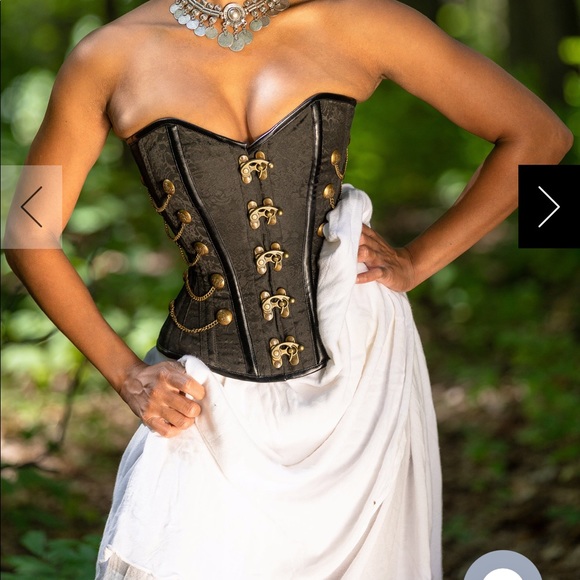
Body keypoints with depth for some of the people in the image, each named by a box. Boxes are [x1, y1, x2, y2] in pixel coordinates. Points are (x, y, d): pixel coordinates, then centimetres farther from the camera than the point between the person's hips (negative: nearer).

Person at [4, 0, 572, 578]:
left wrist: (416, 262, -1)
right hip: (214, 401, 0)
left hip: (357, 374, 1)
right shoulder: (112, 57, -3)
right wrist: (125, 374, 0)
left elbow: (538, 135, 3)